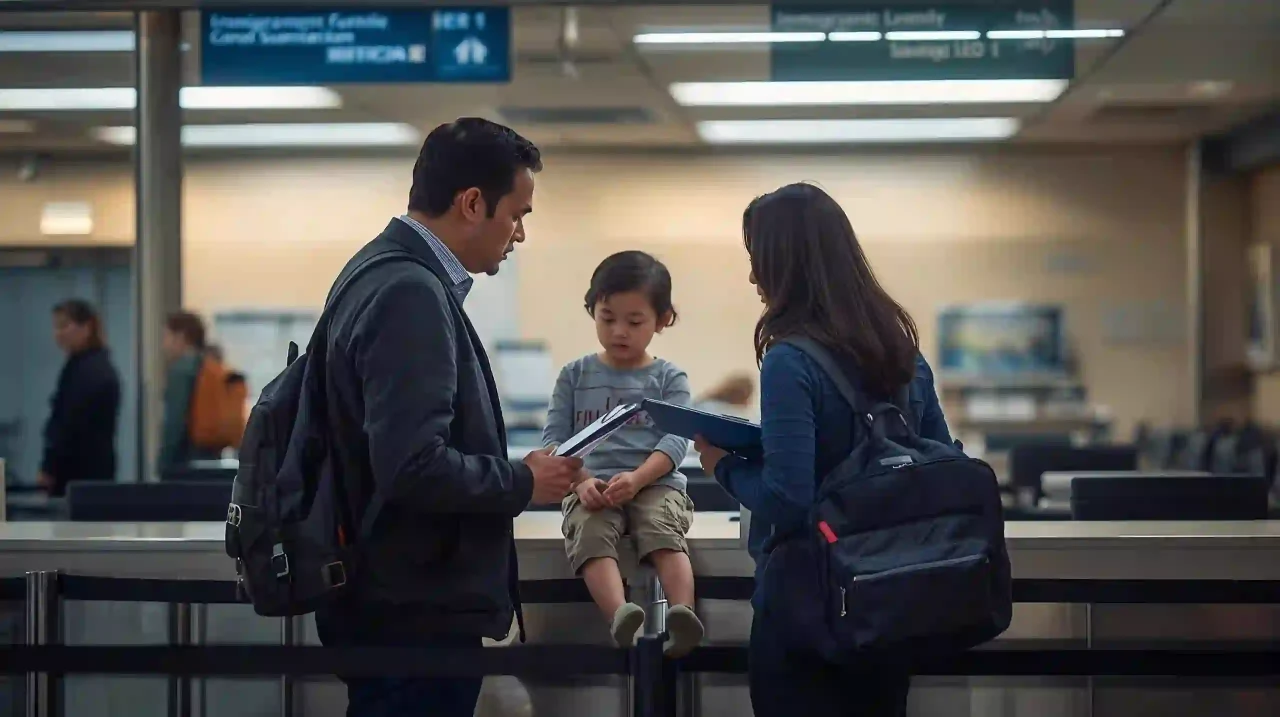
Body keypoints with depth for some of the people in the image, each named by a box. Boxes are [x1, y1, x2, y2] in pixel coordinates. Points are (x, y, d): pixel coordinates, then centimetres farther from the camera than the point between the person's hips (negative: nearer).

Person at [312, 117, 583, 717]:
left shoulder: (389, 273, 11)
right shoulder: (411, 294, -20)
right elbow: (414, 466, -28)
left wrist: (507, 473, 14)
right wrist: (523, 483, -13)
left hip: (400, 602, 10)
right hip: (416, 613, -10)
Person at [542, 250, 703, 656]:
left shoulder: (669, 379, 11)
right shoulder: (575, 376, 15)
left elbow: (675, 442, -3)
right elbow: (554, 439, 6)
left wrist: (637, 478, -22)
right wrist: (579, 481, -15)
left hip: (655, 483, 0)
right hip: (592, 489, 0)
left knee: (664, 531, -34)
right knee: (589, 533, -33)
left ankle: (683, 616, -56)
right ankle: (622, 619, -58)